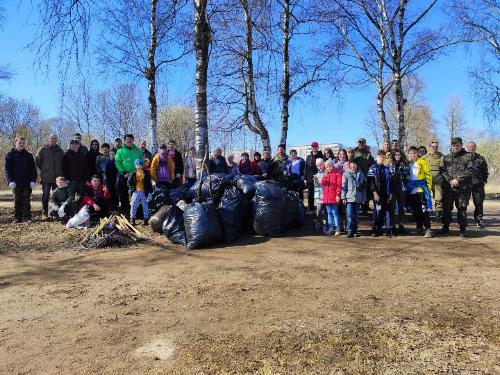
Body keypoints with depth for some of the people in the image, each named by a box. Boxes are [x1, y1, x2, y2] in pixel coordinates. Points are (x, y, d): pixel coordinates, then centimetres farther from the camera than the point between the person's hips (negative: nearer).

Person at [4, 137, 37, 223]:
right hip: (16, 183, 0)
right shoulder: (10, 155, 5)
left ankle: (27, 217, 6)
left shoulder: (29, 155, 9)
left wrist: (33, 180, -4)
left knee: (26, 201, 2)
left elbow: (33, 169, 7)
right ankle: (17, 218, 11)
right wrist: (10, 181, -10)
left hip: (27, 183, 1)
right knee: (17, 201, 6)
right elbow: (7, 169, 1)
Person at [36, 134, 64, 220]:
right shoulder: (43, 149, 2)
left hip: (57, 177, 3)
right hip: (46, 177, -2)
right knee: (45, 196, -2)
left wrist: (59, 171, 11)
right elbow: (37, 161, 5)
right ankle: (44, 214, 3)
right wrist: (43, 170, 5)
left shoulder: (60, 150, 10)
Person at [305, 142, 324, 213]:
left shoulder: (321, 156, 2)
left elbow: (323, 167, -2)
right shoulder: (309, 157, 12)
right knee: (310, 196, 6)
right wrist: (305, 178, 6)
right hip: (310, 179, 4)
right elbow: (306, 168, 12)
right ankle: (310, 210, 14)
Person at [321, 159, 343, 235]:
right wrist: (325, 176, -10)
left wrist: (338, 194, -15)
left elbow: (339, 185, -8)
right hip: (327, 197, 6)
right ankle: (331, 228, 18)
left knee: (335, 212, -5)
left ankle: (337, 229, 1)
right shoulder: (326, 173, 16)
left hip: (334, 197, -6)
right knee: (329, 213, 10)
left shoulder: (337, 173, -3)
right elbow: (323, 183, 7)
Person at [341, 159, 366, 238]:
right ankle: (349, 231, -5)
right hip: (349, 198, -3)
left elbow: (364, 186, 12)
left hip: (358, 198, 3)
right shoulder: (346, 173, 2)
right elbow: (343, 186, -1)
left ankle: (355, 230, 17)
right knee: (349, 215, -8)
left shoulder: (361, 174, 9)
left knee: (356, 215, 9)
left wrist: (363, 198, 9)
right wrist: (343, 197, -6)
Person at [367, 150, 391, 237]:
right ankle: (374, 230, -1)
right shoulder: (373, 168, -2)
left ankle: (380, 229, 15)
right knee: (377, 211, -8)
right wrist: (374, 193, -16)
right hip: (377, 194, -5)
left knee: (384, 212, 6)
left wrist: (389, 194, 13)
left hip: (385, 195, 6)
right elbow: (371, 182, -9)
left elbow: (389, 182, 18)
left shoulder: (387, 169, 16)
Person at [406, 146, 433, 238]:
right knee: (415, 210, 11)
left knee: (424, 209, -10)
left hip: (421, 188, -5)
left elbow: (428, 175, -3)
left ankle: (427, 229, -8)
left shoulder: (422, 162, -2)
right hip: (411, 190, 5)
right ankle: (419, 227, 24)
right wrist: (407, 187, 11)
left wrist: (429, 187, -9)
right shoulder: (408, 163, 11)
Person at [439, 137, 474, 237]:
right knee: (446, 208, 6)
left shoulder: (468, 156, 5)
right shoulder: (446, 158, 14)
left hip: (463, 188, -3)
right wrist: (450, 180, -10)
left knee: (462, 208, 2)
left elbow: (469, 171, -5)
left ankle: (462, 229, 12)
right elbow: (442, 170, 4)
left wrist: (458, 180, -14)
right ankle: (445, 227, 18)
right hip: (448, 187, 3)